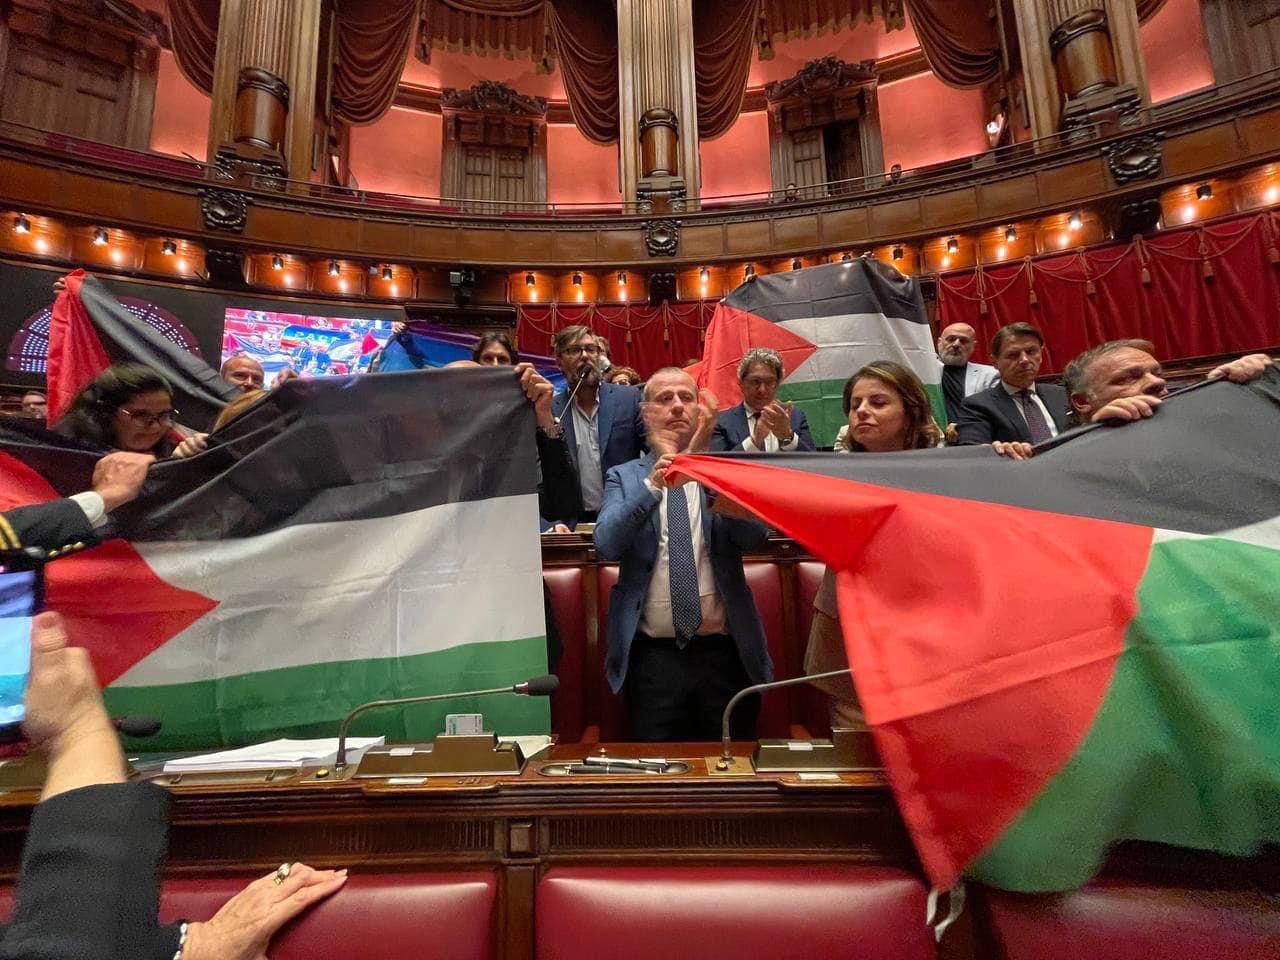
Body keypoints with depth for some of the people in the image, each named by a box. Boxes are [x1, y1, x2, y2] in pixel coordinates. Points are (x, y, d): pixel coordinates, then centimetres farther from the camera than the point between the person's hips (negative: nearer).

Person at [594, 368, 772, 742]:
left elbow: (755, 536, -12)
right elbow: (606, 544, -12)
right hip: (653, 655, 0)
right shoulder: (624, 477, 5)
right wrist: (653, 483, -24)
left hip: (725, 652, 1)